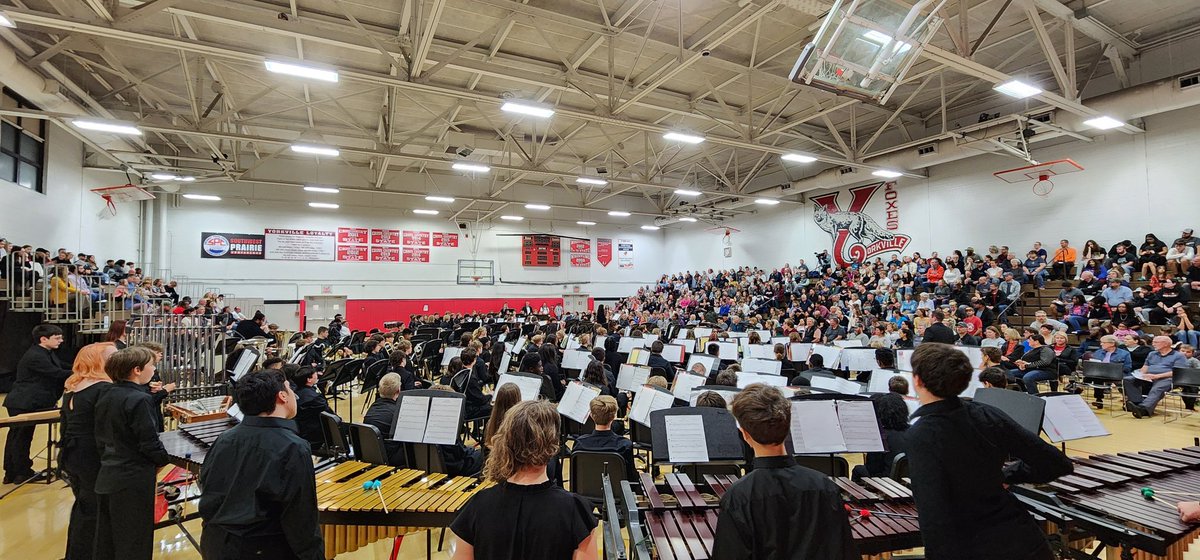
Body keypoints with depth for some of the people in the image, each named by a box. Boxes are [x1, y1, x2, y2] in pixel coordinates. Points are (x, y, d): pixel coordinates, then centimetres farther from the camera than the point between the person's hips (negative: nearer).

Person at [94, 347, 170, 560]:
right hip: (133, 482, -8)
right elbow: (149, 442, -19)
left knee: (105, 542, 19)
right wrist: (163, 459, -2)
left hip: (107, 477, 8)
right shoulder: (139, 400, -20)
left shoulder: (106, 396, 5)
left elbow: (101, 438, 12)